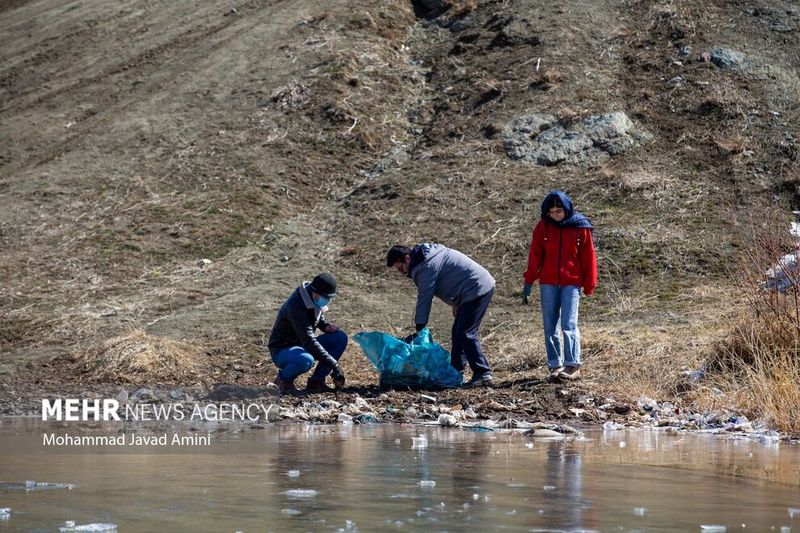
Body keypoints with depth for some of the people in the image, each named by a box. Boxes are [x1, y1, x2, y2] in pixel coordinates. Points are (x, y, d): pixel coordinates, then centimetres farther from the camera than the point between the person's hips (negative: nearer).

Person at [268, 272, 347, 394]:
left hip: (302, 346, 9)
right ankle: (283, 378, -9)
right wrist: (334, 365, -34)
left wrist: (326, 326, -4)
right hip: (282, 351, -8)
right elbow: (309, 341, -33)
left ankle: (316, 381, -4)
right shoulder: (296, 306, -29)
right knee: (306, 360, -42)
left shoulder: (316, 302, -2)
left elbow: (319, 318, 22)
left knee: (340, 337, -7)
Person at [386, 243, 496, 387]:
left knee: (465, 334, -13)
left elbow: (424, 299, -20)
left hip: (478, 288, -11)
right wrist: (456, 305, 21)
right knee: (458, 332, 13)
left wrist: (419, 330, -18)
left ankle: (483, 374, -14)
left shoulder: (427, 267, -19)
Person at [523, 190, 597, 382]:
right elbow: (535, 256, 5)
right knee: (550, 327, 3)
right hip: (548, 283, 3)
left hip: (571, 283, -3)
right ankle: (555, 366, 8)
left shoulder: (580, 227, -3)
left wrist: (589, 285, 2)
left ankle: (573, 366, -8)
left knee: (569, 325, -11)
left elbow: (588, 257, 1)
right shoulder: (543, 227, 2)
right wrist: (528, 282, 2)